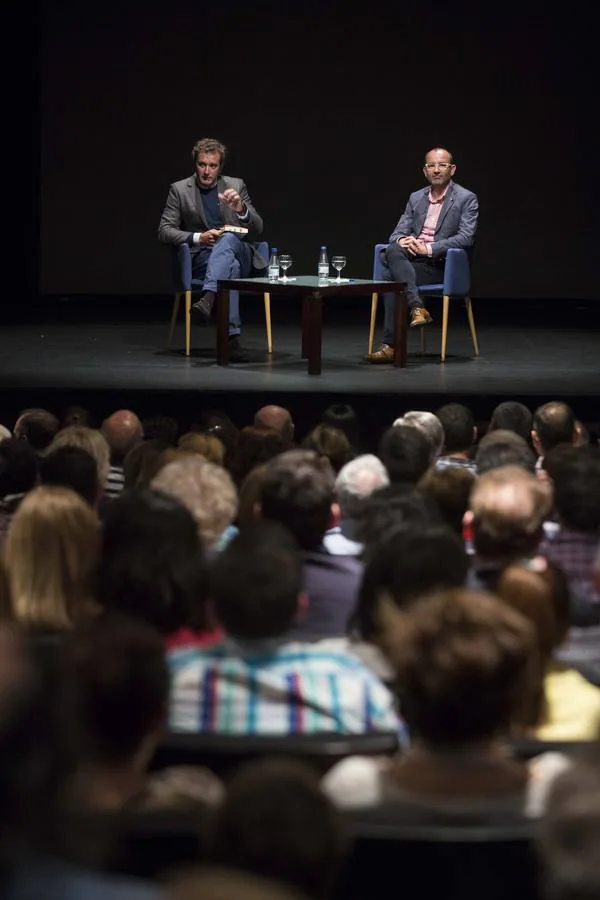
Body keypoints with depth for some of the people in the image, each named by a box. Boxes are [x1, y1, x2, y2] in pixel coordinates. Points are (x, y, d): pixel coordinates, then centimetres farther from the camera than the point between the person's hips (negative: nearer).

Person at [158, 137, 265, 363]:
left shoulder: (236, 185, 10)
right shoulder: (179, 189, 5)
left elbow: (257, 230, 5)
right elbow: (164, 231, -1)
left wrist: (240, 208, -18)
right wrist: (198, 238, -18)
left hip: (238, 255, 2)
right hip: (200, 258, -2)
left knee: (228, 238, -36)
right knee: (230, 267, -38)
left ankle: (207, 298, -57)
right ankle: (231, 337, -52)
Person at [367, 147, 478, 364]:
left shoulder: (466, 199, 1)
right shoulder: (416, 198, 18)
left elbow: (466, 238, -11)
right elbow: (398, 232, 15)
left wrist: (428, 248, -19)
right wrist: (402, 241, -12)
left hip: (440, 265, -5)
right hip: (412, 259, 5)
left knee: (391, 275, -30)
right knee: (393, 251, -31)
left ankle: (390, 345, -30)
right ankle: (417, 307, -36)